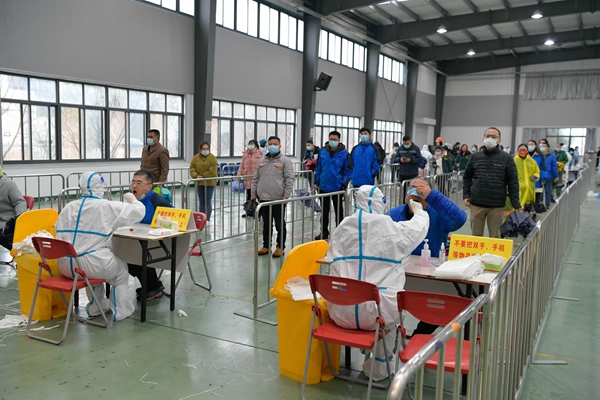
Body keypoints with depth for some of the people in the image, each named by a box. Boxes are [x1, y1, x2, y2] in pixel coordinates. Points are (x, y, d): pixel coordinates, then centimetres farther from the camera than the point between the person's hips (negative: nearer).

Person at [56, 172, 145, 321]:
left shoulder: (68, 207, 10)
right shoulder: (108, 207, -6)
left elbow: (59, 232, 10)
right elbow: (138, 211, -3)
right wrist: (133, 199, 18)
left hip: (65, 266, 6)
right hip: (89, 265, -6)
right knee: (120, 269, 24)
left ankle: (96, 306, 45)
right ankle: (121, 310, 31)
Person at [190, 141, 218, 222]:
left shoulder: (212, 158, -9)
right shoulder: (195, 158, 5)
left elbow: (212, 171, -15)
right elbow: (192, 168, 1)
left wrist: (203, 176, -15)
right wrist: (196, 176, -16)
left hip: (209, 183, -4)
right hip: (199, 183, 5)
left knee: (208, 201, -2)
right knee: (201, 202, 11)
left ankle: (207, 219, 4)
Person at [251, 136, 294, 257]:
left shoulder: (285, 161, -1)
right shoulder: (262, 161, 14)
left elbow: (289, 179, -7)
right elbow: (256, 178, 18)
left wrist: (286, 195, -14)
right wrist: (254, 194, 12)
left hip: (278, 199, -5)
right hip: (263, 198, 5)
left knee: (280, 225, 4)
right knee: (266, 224, 13)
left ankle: (280, 247, 12)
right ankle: (266, 246, 22)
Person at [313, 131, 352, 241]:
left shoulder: (344, 154, -9)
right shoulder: (323, 152, 0)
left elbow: (348, 171, -6)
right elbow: (318, 168, 9)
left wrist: (344, 184, -16)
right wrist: (316, 182, 5)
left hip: (337, 188, -3)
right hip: (324, 187, 3)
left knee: (338, 211, 11)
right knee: (324, 211, 14)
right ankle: (324, 232, 26)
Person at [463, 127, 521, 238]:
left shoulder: (506, 158, 0)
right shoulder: (475, 157, 7)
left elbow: (513, 182, 0)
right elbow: (467, 178, 16)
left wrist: (516, 204, -4)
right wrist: (466, 195, 5)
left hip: (497, 205, -2)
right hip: (476, 204, 2)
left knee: (495, 236, 6)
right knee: (476, 235, 10)